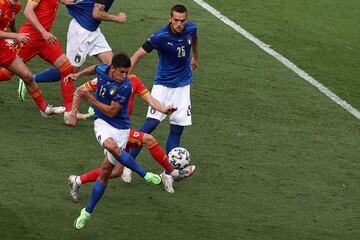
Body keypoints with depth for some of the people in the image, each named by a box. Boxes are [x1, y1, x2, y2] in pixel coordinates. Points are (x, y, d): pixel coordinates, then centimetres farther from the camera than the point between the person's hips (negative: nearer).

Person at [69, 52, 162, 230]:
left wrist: (90, 98, -23)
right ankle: (145, 175, -21)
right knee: (111, 146, -34)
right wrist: (78, 75, 13)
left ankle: (88, 212, 12)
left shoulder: (125, 86, -20)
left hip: (120, 127, -2)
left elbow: (112, 111, -18)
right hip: (102, 122, 2)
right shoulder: (102, 70, -7)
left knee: (105, 171, -4)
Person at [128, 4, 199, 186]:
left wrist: (195, 57, 35)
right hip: (163, 84, -4)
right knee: (151, 123, -18)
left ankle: (169, 173, 1)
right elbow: (138, 55, -18)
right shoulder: (160, 37, -21)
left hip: (183, 86, 4)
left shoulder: (191, 29, -6)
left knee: (177, 129, 0)